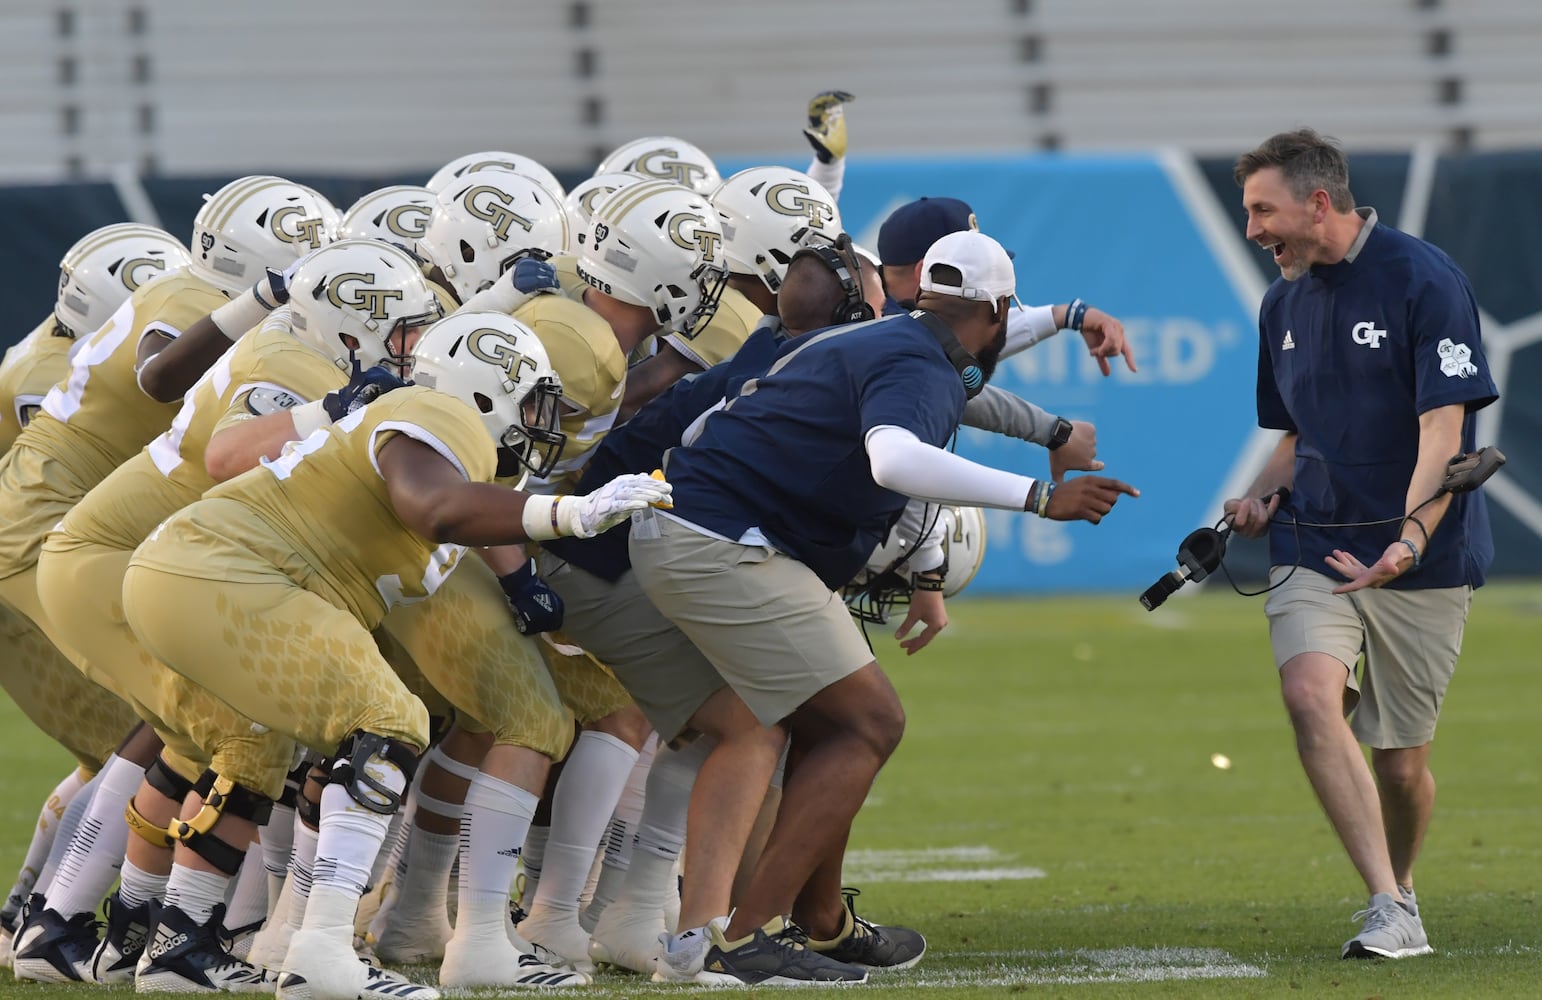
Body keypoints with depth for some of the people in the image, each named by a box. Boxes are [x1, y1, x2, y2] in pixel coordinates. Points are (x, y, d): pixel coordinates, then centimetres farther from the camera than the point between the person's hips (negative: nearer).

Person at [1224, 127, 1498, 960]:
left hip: (1424, 559, -4)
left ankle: (1399, 886, 34)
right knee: (1311, 697, -23)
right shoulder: (1283, 303, 10)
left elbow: (1442, 431, -19)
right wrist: (1262, 498, 3)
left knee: (1399, 759, 2)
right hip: (1313, 547, 4)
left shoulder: (1425, 281, -11)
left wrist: (1410, 537, -34)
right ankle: (1392, 913, -25)